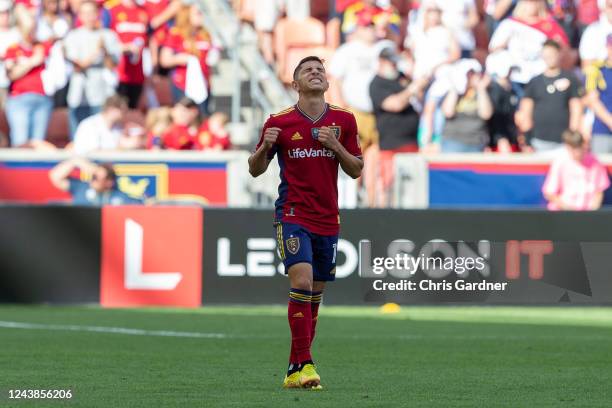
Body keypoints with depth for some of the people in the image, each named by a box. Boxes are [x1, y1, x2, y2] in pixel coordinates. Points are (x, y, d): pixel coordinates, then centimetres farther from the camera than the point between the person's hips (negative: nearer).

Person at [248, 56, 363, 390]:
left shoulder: (343, 121, 6)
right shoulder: (280, 122, -1)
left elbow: (356, 170, 8)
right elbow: (255, 170, 6)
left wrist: (335, 145, -9)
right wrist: (265, 147, -15)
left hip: (328, 220, 4)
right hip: (292, 215, -4)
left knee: (314, 295, 7)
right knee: (302, 282, -21)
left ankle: (294, 370, 15)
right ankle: (304, 365, -21)